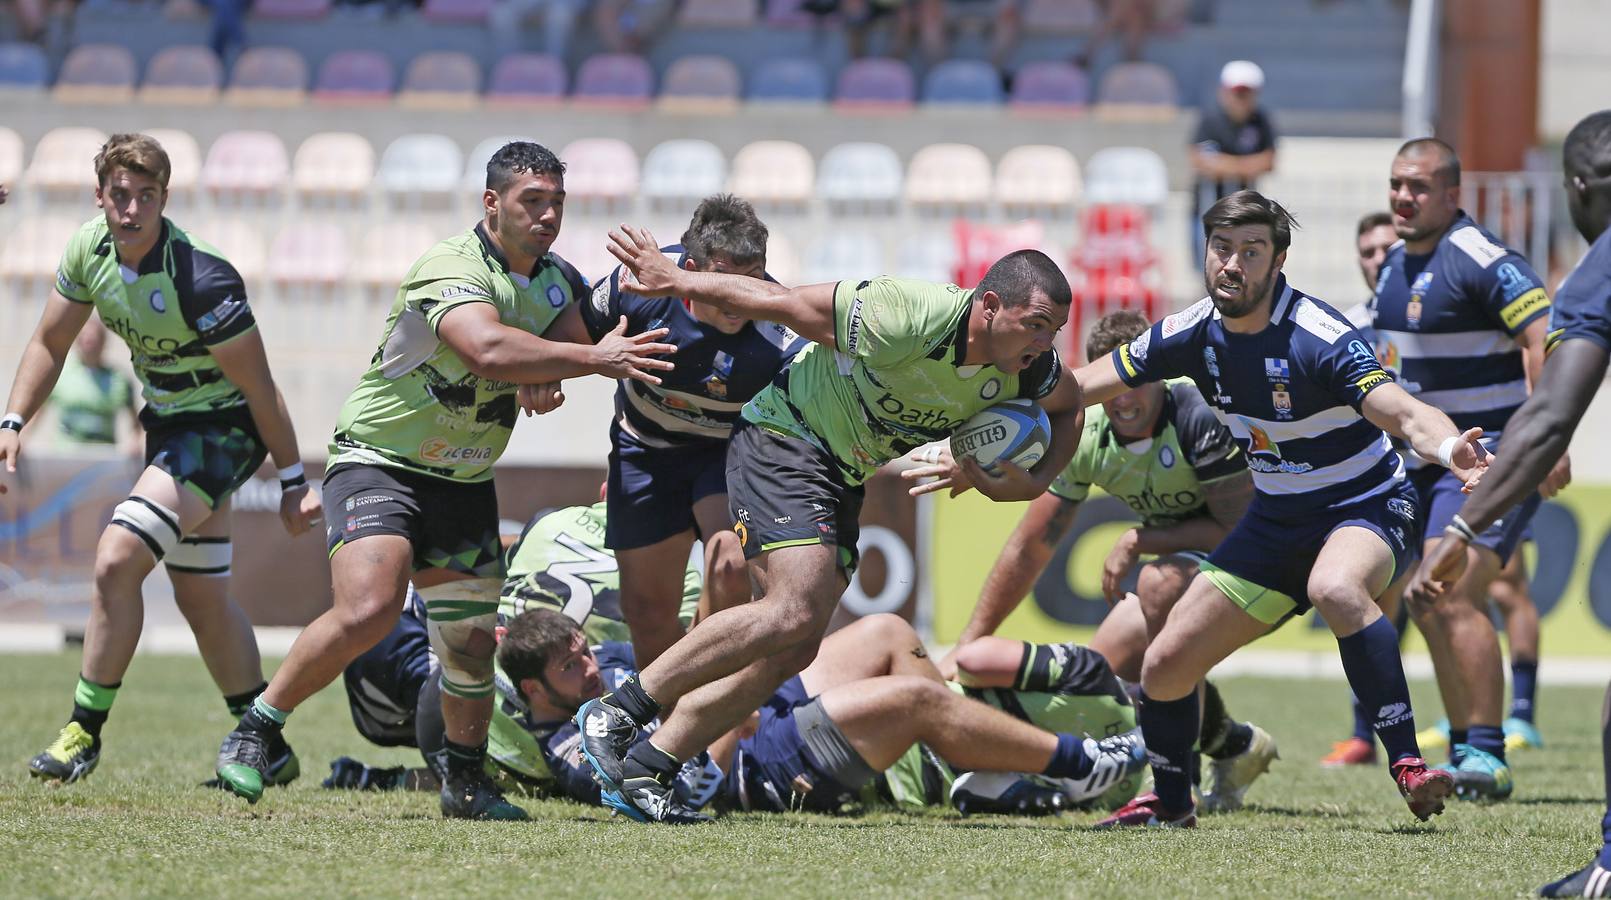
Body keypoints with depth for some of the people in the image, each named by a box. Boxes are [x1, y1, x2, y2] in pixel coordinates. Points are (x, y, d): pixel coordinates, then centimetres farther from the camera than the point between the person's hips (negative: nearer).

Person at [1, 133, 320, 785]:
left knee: (116, 560, -20)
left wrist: (292, 482, -16)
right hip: (167, 426, 9)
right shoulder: (90, 248, -8)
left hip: (224, 429, -9)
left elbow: (259, 388, -21)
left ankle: (85, 731, -9)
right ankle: (269, 751, 25)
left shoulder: (201, 281, -29)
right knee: (202, 599, 14)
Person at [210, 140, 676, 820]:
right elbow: (487, 349, -40)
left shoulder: (556, 281, 5)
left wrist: (544, 371, -26)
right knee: (367, 611, -25)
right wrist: (593, 359, -42)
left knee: (471, 646, 7)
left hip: (464, 482, 7)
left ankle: (466, 782, 27)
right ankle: (253, 732, -9)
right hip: (378, 461, -7)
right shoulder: (450, 270, -24)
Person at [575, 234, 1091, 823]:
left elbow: (1068, 404, 16)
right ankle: (616, 712, -16)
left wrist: (1035, 482, -3)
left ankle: (641, 773, 3)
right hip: (785, 438, -8)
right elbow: (783, 304, -21)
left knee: (793, 651, -1)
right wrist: (674, 281, -14)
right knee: (793, 612, -25)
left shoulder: (1030, 369, -8)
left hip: (842, 481, 8)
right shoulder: (908, 316, -30)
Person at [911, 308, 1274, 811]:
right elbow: (1029, 548, -2)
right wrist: (965, 649, -2)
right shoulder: (1085, 436, -10)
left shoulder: (1201, 417, -29)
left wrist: (1137, 542, -22)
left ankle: (1223, 747, -24)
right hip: (1183, 560, 7)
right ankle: (1237, 744, 18)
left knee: (1161, 584, -35)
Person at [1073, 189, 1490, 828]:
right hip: (1277, 522, 6)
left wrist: (1449, 449, -61)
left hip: (1364, 508, -6)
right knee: (1164, 666, 1)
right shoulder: (1194, 333, -7)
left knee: (1334, 589, -41)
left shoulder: (1317, 338, -25)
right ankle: (1170, 803, 30)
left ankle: (1409, 768, -38)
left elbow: (1403, 413, -38)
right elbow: (1080, 387, 4)